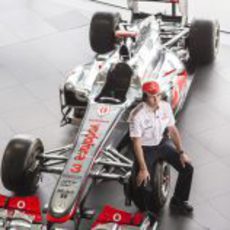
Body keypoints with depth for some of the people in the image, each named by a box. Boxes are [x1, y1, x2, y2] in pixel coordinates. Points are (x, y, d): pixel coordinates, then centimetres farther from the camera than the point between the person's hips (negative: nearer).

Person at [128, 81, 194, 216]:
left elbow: (173, 130, 3)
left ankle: (178, 201, 20)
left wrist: (181, 152, -1)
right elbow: (136, 143, -23)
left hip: (162, 143, 5)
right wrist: (143, 169, -24)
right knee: (143, 183, -21)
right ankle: (150, 211, 8)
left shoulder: (166, 106, -10)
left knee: (187, 168, -2)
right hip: (145, 149, -5)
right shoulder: (138, 115, -26)